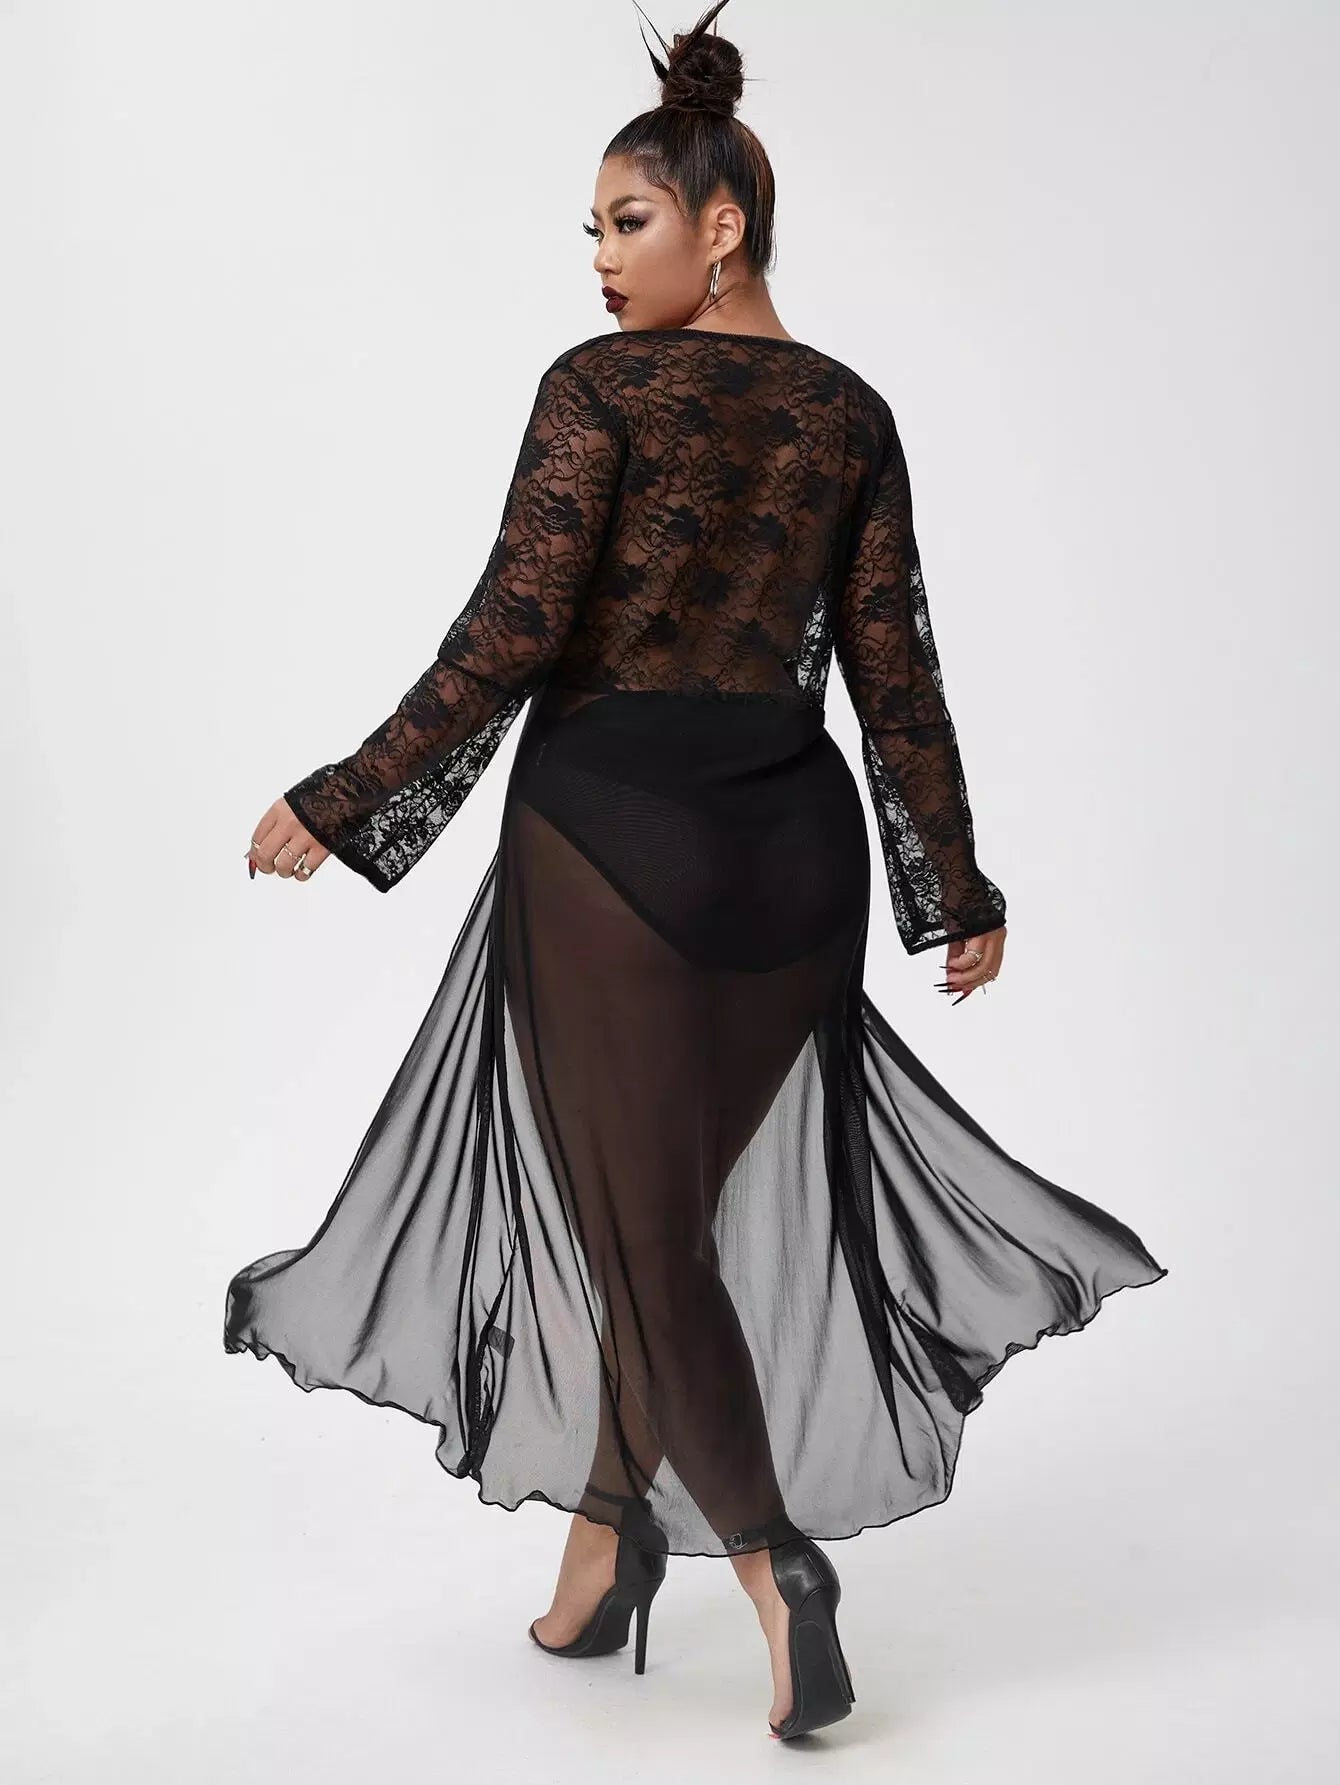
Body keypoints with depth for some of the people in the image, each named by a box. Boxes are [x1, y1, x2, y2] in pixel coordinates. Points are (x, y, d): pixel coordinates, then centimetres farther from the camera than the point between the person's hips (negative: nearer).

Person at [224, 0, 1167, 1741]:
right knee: (673, 1188, 17)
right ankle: (606, 1530, 28)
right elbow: (894, 670, 5)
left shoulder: (600, 388, -8)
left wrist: (341, 802, -7)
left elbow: (511, 635, -14)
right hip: (791, 834, 5)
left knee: (636, 1214, 6)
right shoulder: (850, 413, 6)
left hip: (611, 829, -5)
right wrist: (958, 886, 11)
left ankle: (771, 1552, -4)